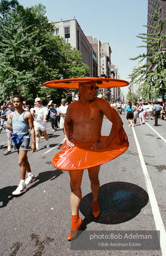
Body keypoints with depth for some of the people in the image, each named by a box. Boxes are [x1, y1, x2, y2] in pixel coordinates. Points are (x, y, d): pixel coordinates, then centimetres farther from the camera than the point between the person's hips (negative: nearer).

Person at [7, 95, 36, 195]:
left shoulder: (27, 114, -7)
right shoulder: (11, 114, 9)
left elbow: (32, 128, -8)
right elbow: (11, 127, 13)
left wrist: (33, 142, -12)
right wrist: (7, 126, -12)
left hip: (24, 137, -6)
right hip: (15, 138, 6)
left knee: (21, 162, -10)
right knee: (24, 159, 19)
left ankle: (22, 185, -1)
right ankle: (31, 176, 38)